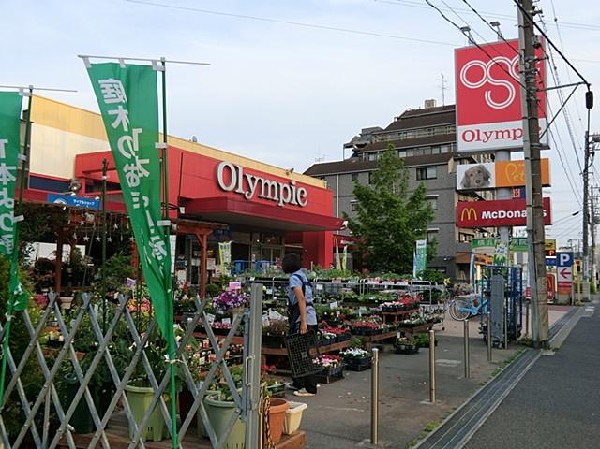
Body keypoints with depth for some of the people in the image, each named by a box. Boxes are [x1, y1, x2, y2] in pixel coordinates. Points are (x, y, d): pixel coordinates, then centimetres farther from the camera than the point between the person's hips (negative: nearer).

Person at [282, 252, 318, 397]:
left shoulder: (294, 278, -10)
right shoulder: (302, 275, 18)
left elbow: (301, 299, -20)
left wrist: (303, 322, -24)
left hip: (304, 320, -9)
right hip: (311, 319, 9)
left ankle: (310, 389, -1)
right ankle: (298, 383, 25)